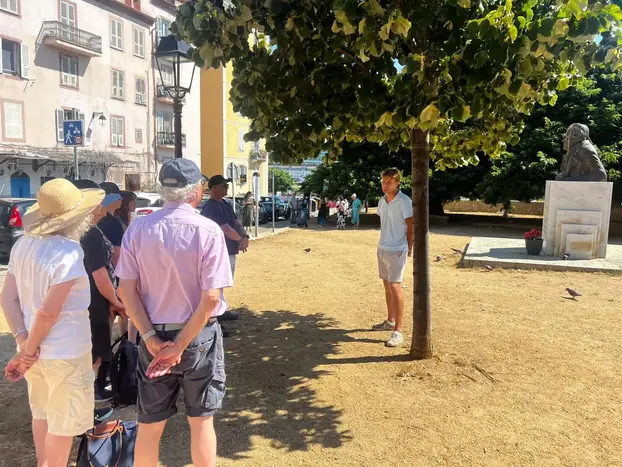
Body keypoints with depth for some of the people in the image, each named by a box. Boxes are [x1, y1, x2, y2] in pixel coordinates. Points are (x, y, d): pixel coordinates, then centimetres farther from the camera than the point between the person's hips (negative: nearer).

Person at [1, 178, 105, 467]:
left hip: (36, 347, 8)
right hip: (65, 351, -8)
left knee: (42, 412, 26)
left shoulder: (23, 244, 1)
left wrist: (23, 341, -6)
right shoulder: (69, 251, -23)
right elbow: (48, 311, -24)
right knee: (63, 422, 10)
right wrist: (28, 349, -11)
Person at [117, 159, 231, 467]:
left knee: (149, 424, 17)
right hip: (198, 336, -3)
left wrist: (150, 338, -6)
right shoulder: (208, 231, -15)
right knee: (201, 421, 15)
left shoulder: (137, 229, -5)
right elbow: (210, 298, -17)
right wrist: (181, 345, -11)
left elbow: (126, 291, -7)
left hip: (154, 337, 3)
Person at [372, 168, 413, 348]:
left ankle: (398, 331, -10)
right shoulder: (382, 201, 9)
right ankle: (390, 321, 30)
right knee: (386, 284, 15)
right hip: (382, 248, 8)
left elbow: (411, 226, -10)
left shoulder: (404, 202, -12)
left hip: (397, 250, -8)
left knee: (395, 286, -12)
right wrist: (385, 240, 14)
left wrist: (410, 247, -10)